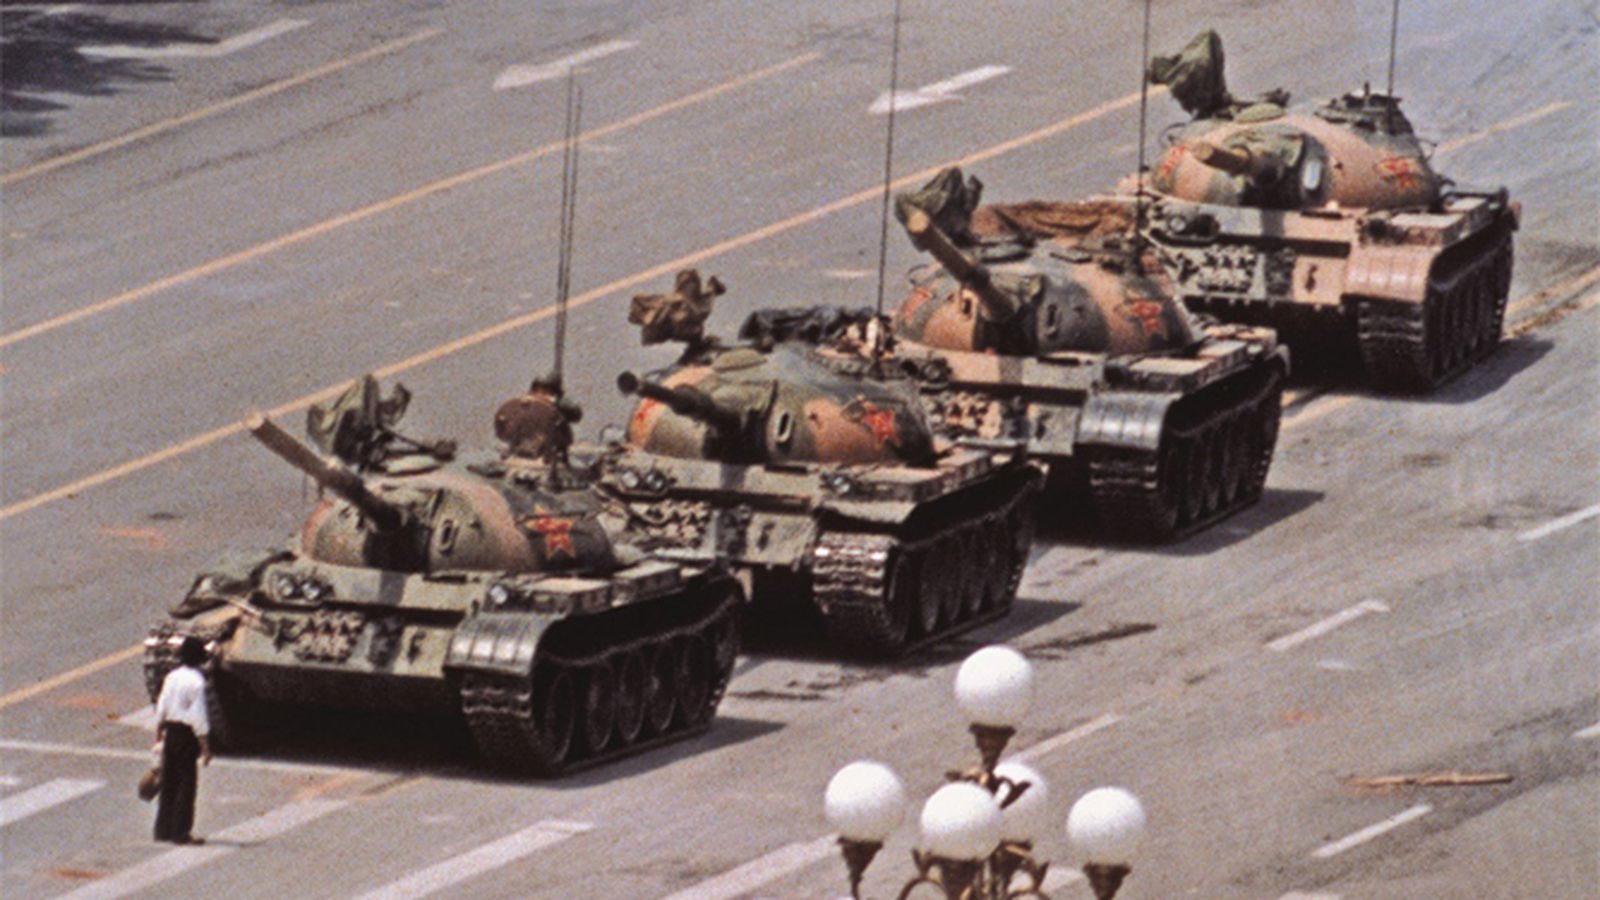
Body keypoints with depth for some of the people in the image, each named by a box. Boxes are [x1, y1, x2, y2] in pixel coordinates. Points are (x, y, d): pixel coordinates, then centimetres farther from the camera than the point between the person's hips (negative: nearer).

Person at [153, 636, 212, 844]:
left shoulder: (172, 677, 5)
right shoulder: (197, 681, -16)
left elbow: (161, 709, 12)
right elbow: (199, 718, -16)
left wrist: (158, 735, 22)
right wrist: (205, 747, -12)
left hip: (170, 732, 7)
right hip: (187, 734, -7)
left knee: (168, 782, 14)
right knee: (187, 782, 0)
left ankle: (163, 829, 20)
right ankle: (180, 832, 0)